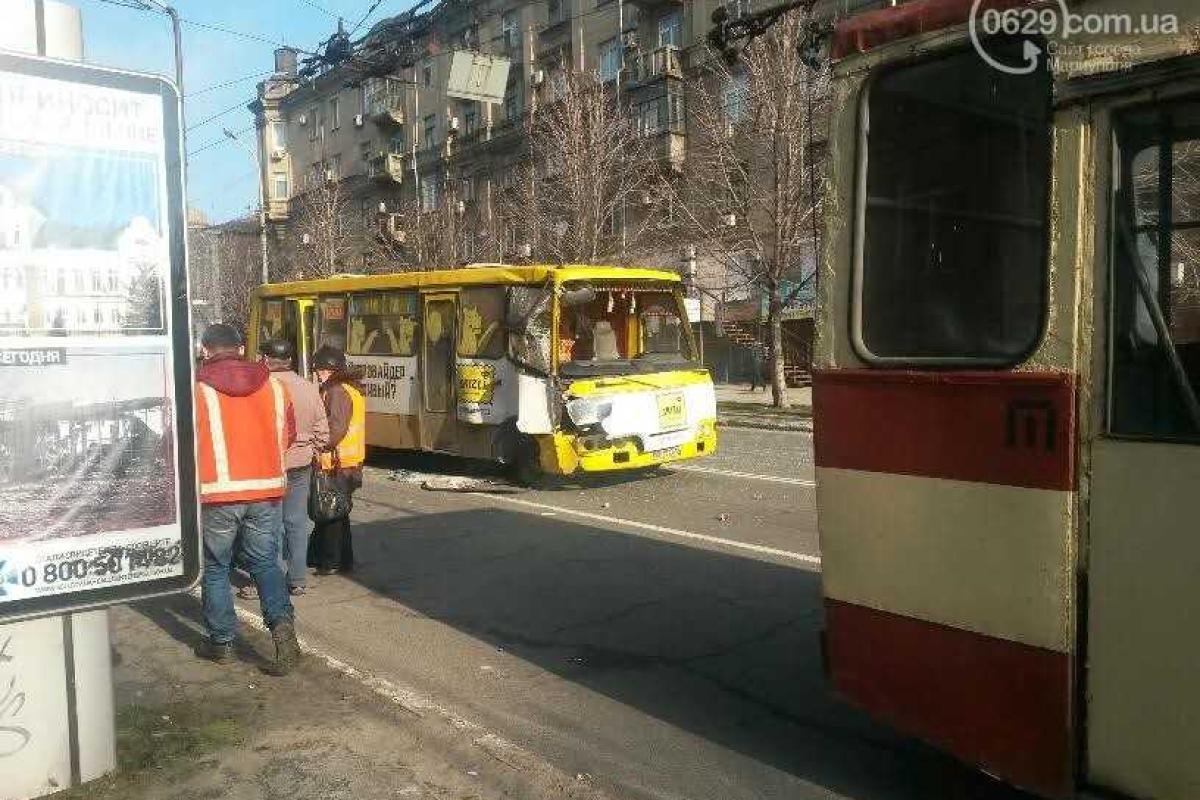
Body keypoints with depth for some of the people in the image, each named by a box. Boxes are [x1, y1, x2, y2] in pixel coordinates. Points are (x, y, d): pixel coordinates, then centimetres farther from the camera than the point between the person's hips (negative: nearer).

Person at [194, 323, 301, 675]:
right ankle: (281, 621, -5)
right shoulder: (273, 385, 4)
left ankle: (221, 642, 21)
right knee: (265, 563, 15)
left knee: (215, 568, 14)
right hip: (266, 490, 3)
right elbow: (287, 436, 12)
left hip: (217, 493, -3)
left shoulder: (198, 388, -7)